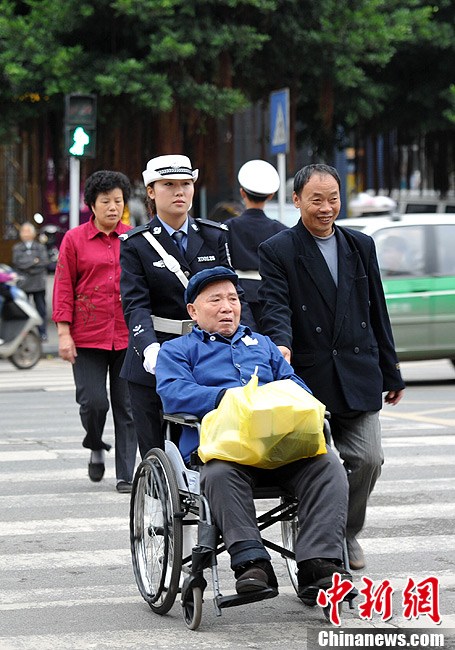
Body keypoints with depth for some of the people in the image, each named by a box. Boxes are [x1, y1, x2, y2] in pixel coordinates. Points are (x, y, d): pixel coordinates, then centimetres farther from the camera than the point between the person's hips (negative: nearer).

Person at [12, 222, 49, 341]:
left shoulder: (40, 247, 11)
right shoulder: (17, 248, 11)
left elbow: (44, 262, -3)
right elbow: (18, 262, -5)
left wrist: (28, 265, -9)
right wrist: (34, 261, -7)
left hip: (39, 283, 0)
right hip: (23, 284, 0)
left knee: (41, 309, 1)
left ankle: (43, 333, 6)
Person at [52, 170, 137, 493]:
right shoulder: (74, 239, 4)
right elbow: (64, 288, 3)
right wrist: (64, 333, -4)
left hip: (128, 336, 1)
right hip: (88, 337, -1)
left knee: (127, 406, 0)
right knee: (93, 402, -7)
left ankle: (126, 475, 6)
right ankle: (96, 447, 25)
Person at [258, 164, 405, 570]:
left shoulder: (361, 246, 15)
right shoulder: (277, 251, 2)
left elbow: (377, 312, 18)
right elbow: (276, 308, -10)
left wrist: (391, 373, 19)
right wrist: (281, 343, -32)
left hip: (357, 379, 4)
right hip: (308, 379, -3)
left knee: (368, 459, -3)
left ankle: (347, 532, 19)